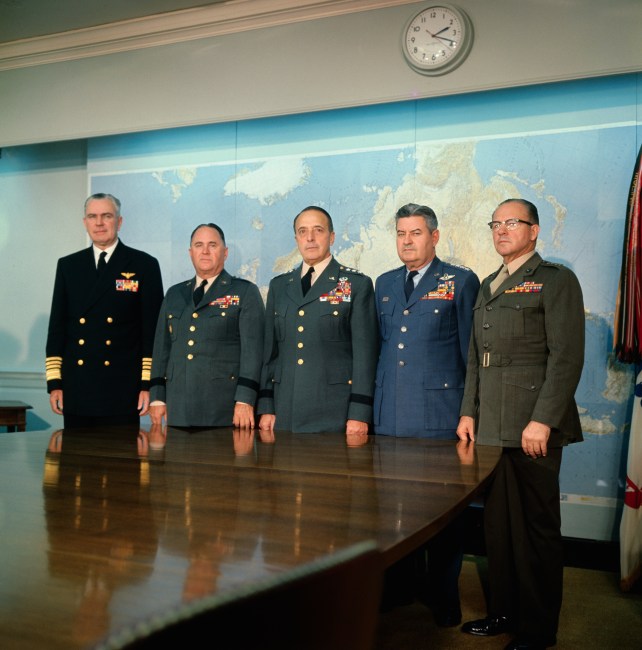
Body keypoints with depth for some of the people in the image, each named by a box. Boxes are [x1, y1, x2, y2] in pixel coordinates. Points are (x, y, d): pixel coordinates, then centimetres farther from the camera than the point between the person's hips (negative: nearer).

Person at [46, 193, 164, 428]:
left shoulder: (144, 265, 2)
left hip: (123, 391, -3)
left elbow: (153, 329, -1)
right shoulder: (68, 266, 12)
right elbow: (57, 325, 12)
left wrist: (149, 383, -7)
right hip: (76, 390, 3)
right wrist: (54, 382, 6)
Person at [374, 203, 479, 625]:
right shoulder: (385, 284, 16)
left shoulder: (461, 282, 1)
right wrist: (371, 405, 13)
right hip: (389, 416, 5)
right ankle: (400, 586, 29)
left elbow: (472, 352, 0)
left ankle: (445, 598, 20)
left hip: (439, 415, -4)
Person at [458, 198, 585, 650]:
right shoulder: (488, 287, 19)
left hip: (532, 428, -6)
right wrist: (469, 412, 12)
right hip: (491, 426, 7)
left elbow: (567, 356, -11)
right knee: (498, 525, 11)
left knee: (536, 528, 2)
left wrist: (542, 421, -17)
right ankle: (503, 611, 25)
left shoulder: (556, 280, -3)